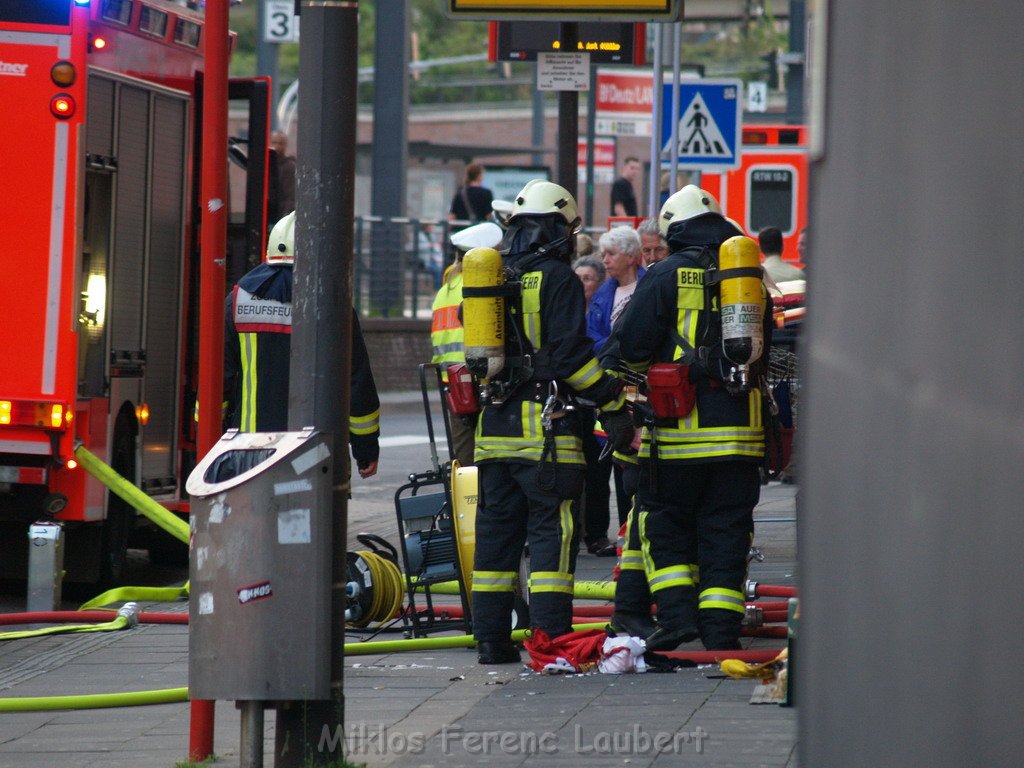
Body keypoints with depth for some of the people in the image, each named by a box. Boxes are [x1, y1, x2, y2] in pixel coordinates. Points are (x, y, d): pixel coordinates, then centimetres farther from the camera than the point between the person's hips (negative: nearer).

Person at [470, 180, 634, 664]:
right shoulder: (557, 279, -7)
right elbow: (571, 352, -14)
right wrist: (613, 405, -9)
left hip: (493, 424, 6)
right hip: (543, 423, -6)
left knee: (496, 530, 11)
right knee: (553, 530, -4)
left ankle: (490, 638, 11)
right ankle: (551, 637, -11)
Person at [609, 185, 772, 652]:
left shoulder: (667, 275, -6)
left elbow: (632, 347, -7)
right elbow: (764, 349, 18)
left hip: (681, 426, -4)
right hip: (739, 425, 4)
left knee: (663, 522, 9)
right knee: (726, 529, 7)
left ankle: (676, 613, -3)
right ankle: (720, 629, 3)